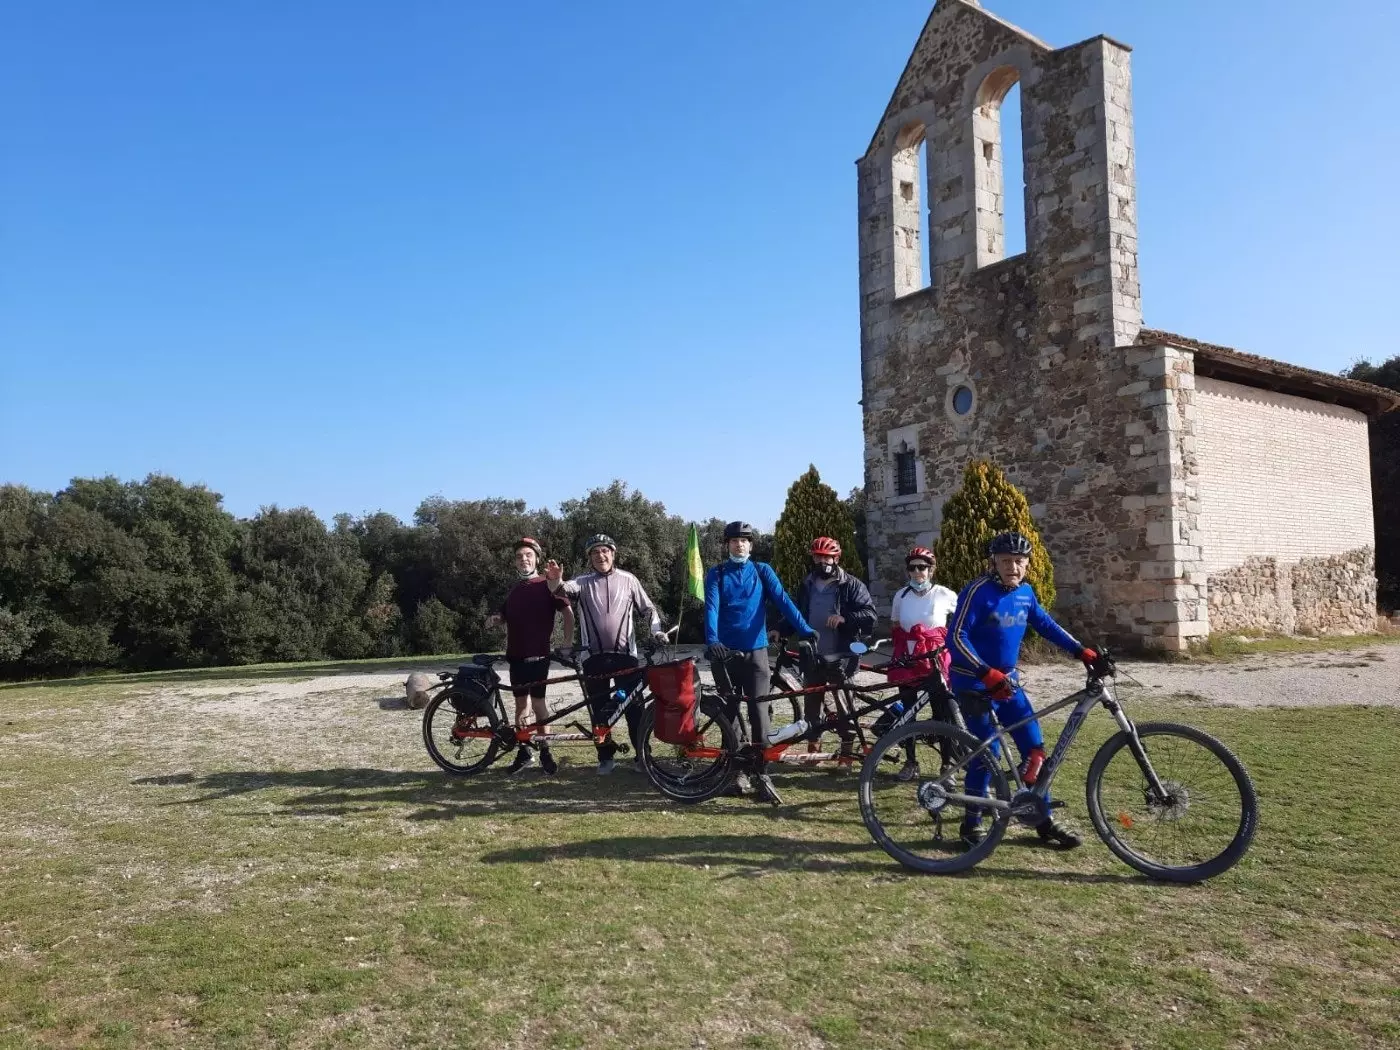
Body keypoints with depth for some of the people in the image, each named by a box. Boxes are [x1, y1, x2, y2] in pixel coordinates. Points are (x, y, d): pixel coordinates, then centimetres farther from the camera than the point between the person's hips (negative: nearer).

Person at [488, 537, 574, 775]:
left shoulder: (547, 585, -4)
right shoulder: (515, 589, 15)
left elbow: (568, 613, -10)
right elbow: (504, 615, 26)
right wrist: (495, 619, 3)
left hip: (537, 654, -6)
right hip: (516, 654, 6)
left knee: (538, 702, -4)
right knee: (520, 703, 9)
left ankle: (545, 752, 7)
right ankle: (524, 752, 17)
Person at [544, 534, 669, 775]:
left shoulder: (628, 579, 5)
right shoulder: (583, 582, 4)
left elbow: (648, 609, 11)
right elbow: (562, 588, -16)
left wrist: (656, 630, -6)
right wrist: (555, 580, -39)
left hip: (625, 655, -1)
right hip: (594, 657, 1)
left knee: (634, 707, 0)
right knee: (600, 710, 7)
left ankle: (641, 755, 11)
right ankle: (606, 757, 18)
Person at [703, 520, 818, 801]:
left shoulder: (762, 571, 6)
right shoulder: (716, 574, 4)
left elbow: (782, 601, -5)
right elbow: (711, 608, -11)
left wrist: (805, 630, -18)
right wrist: (712, 641, -28)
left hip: (755, 651, 0)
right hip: (725, 652, 1)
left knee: (759, 711, -7)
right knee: (731, 711, 7)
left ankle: (762, 772, 0)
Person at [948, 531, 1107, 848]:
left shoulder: (1025, 592, 2)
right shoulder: (978, 591, -18)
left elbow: (1046, 625, 16)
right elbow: (957, 637, -22)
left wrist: (1082, 652, 8)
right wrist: (988, 674, -31)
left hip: (1007, 681, 7)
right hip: (975, 684, -7)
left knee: (1034, 748, 5)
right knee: (988, 752, -7)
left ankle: (1044, 821, 18)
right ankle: (971, 825, 10)